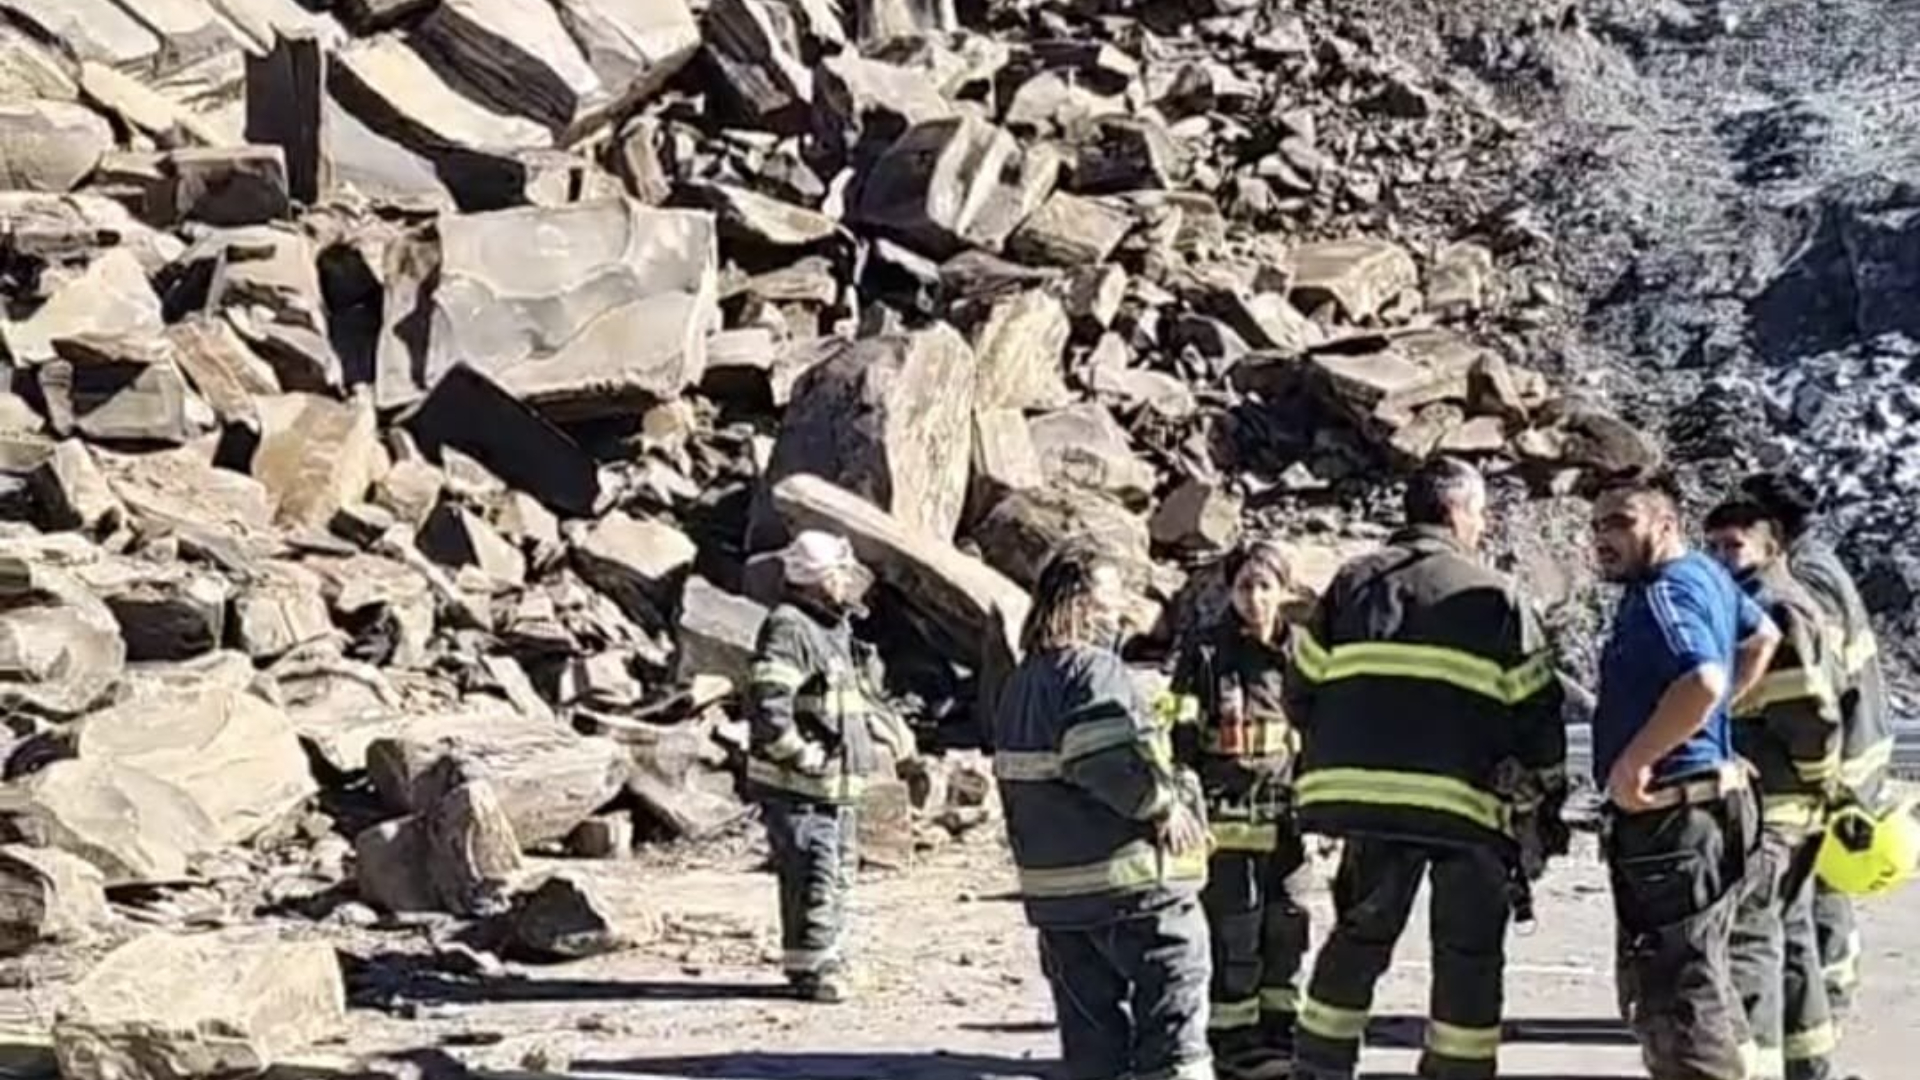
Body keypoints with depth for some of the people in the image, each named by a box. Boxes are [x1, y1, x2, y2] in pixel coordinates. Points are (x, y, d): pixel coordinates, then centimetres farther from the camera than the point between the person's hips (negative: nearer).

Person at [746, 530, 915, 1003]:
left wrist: (888, 725, 15)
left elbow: (856, 693, 29)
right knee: (813, 877, -7)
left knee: (840, 871, 17)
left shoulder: (836, 629, 14)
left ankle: (826, 959, 29)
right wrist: (805, 757, -23)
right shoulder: (788, 629, -18)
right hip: (796, 786, -10)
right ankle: (809, 968, 2)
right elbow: (768, 704, -28)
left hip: (838, 785, 10)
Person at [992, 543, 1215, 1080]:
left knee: (1089, 1022, 13)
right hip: (1132, 878, -8)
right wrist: (1164, 804, -14)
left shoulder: (1021, 680, 15)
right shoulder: (1092, 669, -14)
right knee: (1172, 996, 0)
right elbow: (1112, 760, -26)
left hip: (1054, 885, 9)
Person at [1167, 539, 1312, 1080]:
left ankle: (1279, 1033, 22)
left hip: (1287, 818, 4)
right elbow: (1182, 736, -2)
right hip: (1227, 818, -4)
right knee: (1234, 935, -2)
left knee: (1286, 929, 10)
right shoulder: (1206, 653, -2)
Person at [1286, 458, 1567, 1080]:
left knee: (1358, 937, 17)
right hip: (1469, 802, -3)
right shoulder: (1498, 598, 4)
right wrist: (1547, 806, 14)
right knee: (1469, 956, 8)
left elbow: (1302, 690, 10)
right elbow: (1536, 714, 4)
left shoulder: (1352, 583, 11)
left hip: (1364, 792, 3)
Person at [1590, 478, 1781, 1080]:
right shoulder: (1705, 575, 13)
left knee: (1676, 999, -10)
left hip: (1671, 815, -11)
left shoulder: (1663, 592, -16)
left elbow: (1703, 680, -34)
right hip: (1698, 810, 11)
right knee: (1698, 986, 21)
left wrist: (1631, 763, -26)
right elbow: (1764, 637, 31)